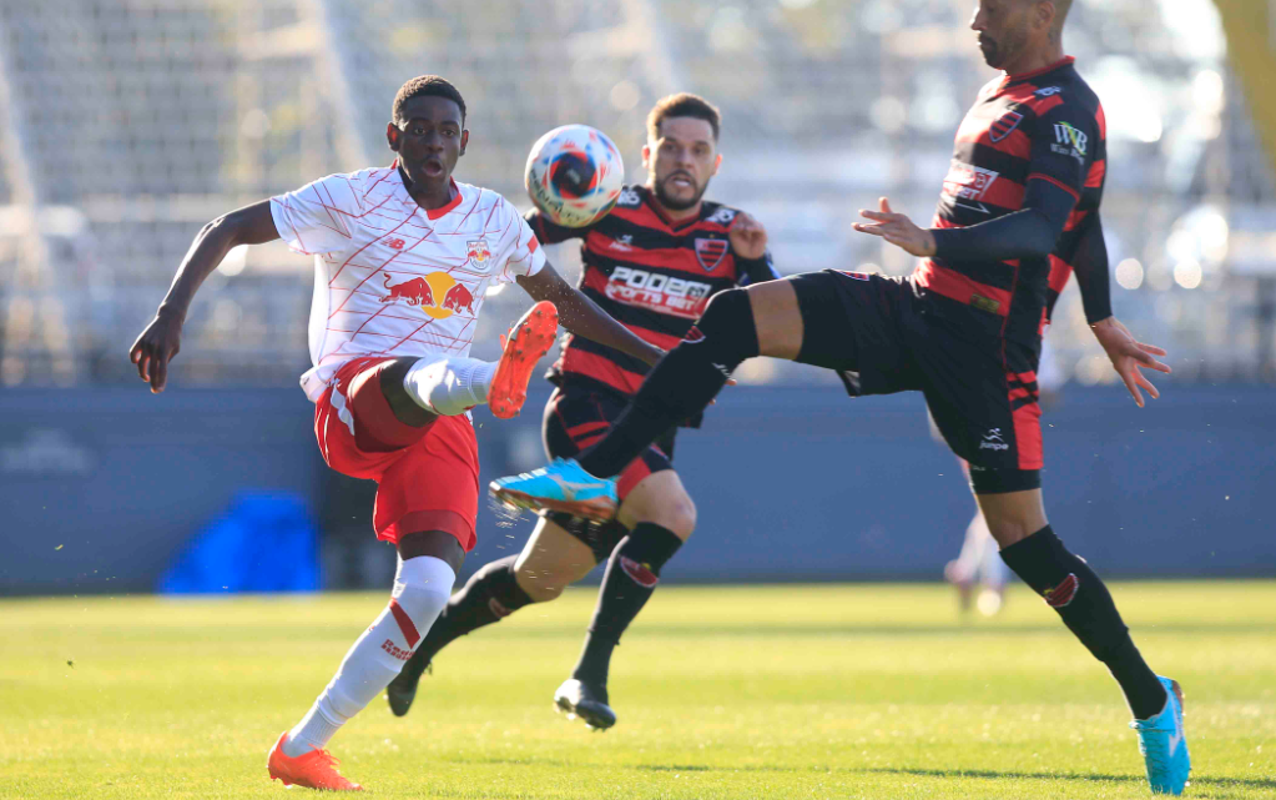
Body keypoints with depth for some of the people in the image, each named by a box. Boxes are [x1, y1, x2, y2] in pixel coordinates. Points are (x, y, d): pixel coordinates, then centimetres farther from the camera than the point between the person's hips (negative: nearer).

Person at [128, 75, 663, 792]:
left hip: (443, 433, 4)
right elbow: (227, 230, 3)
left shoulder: (494, 220, 16)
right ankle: (496, 383, -81)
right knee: (422, 380, -41)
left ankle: (304, 748, -4)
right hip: (355, 397, -4)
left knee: (429, 590, -15)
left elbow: (561, 299, 31)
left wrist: (652, 355, 29)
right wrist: (172, 315, -10)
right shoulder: (352, 200, 3)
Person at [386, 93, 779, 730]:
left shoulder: (727, 234, 5)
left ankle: (420, 644, 35)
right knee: (672, 514, -29)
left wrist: (755, 262, -21)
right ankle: (589, 674, -21)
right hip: (586, 402, -5)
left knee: (541, 578, 13)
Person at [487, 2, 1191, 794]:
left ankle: (1152, 702, 10)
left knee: (1023, 537, -7)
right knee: (738, 316, -8)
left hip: (985, 343, -8)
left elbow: (1044, 229, -24)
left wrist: (933, 243, -39)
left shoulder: (1067, 110, -10)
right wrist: (1103, 322, 36)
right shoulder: (1005, 93, 18)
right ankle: (595, 474, -8)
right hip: (915, 310, 8)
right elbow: (1082, 224, 28)